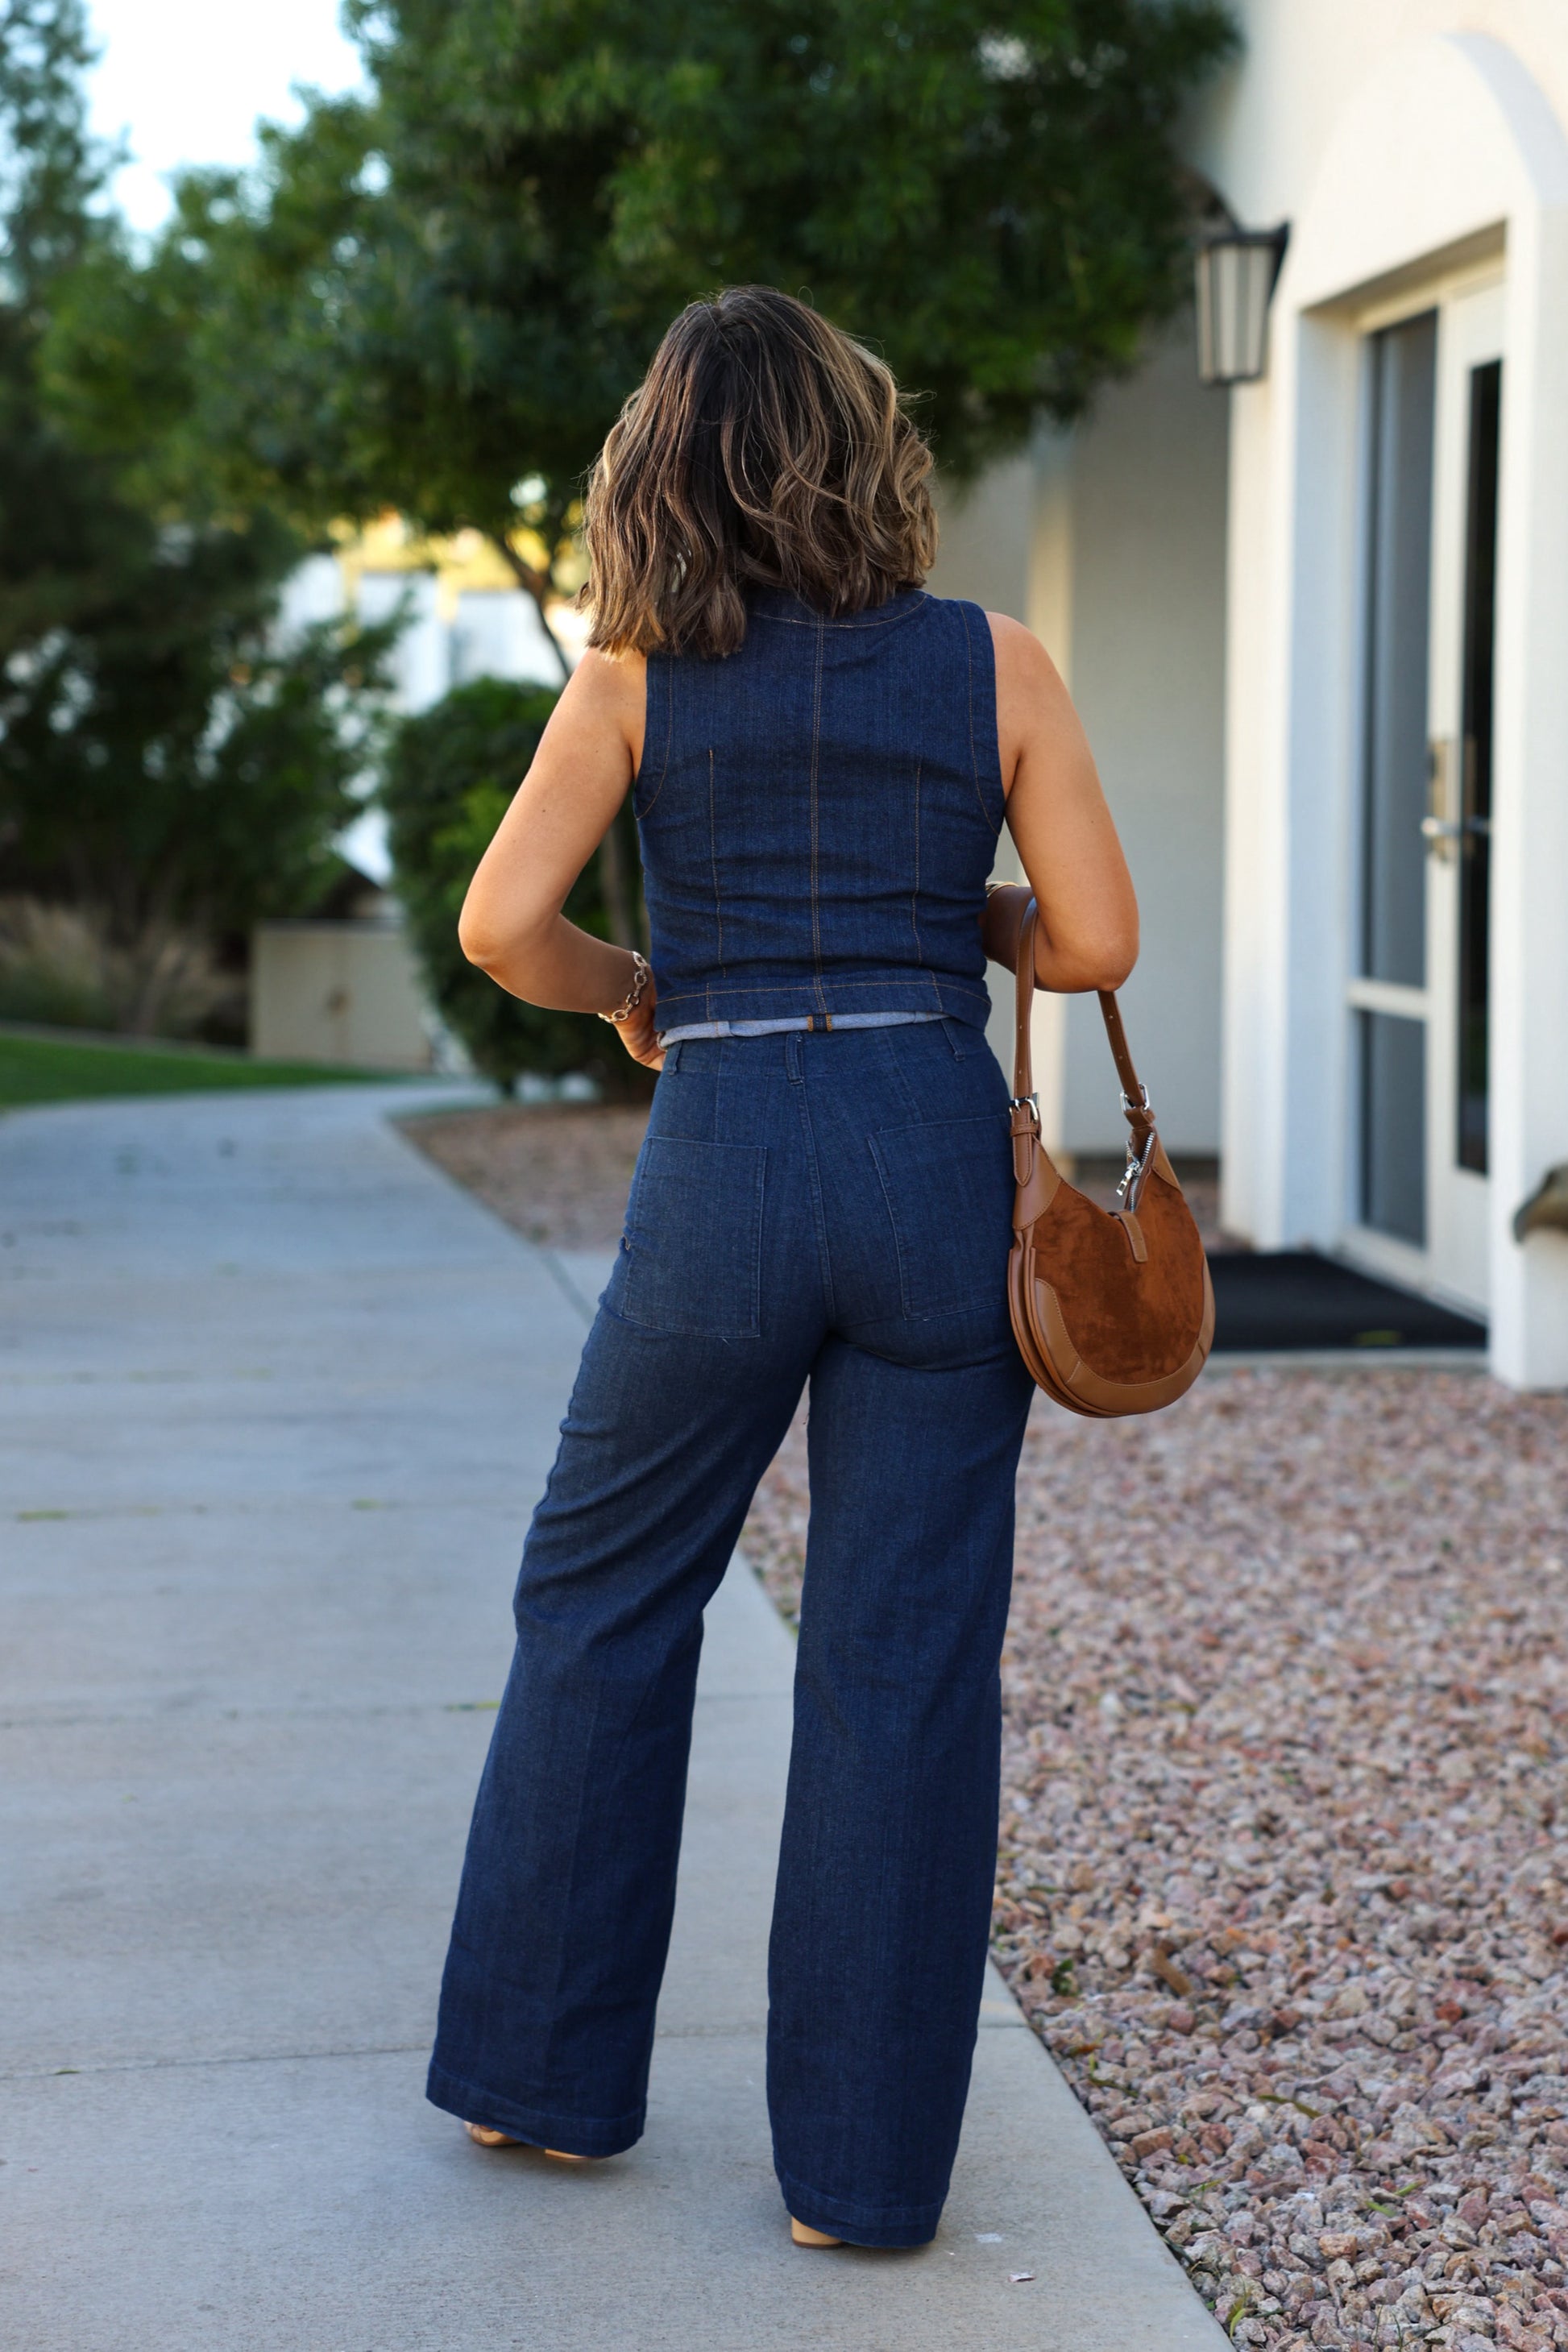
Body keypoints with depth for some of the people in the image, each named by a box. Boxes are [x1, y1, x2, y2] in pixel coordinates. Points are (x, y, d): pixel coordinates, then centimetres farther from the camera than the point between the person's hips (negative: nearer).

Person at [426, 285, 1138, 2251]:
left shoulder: (638, 673, 1)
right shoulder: (996, 664, 3)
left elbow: (502, 927, -6)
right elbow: (1096, 939, 1)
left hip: (724, 1165, 0)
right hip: (942, 1159, 1)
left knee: (604, 1595, 18)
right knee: (907, 1652, 6)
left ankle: (546, 2066, 26)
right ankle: (867, 2157, 13)